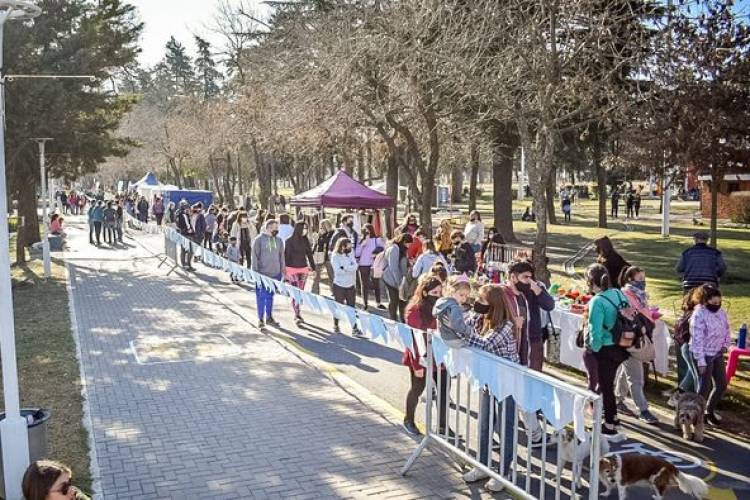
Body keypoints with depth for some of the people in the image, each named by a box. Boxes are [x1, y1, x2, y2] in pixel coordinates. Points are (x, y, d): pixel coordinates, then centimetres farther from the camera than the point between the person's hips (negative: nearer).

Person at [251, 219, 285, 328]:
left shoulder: (279, 240, 8)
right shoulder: (259, 239, -6)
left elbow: (281, 256, 14)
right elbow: (254, 256, -6)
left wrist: (283, 270, 12)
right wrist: (255, 272, -9)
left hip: (275, 273, 4)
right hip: (262, 274, -4)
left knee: (270, 296, 14)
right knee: (261, 297, 1)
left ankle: (269, 317, 25)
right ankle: (260, 319, 10)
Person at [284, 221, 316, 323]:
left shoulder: (305, 240, 7)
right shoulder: (290, 241, -7)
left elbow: (309, 254, 12)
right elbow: (286, 255, -6)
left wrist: (313, 267, 9)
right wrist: (285, 270, -7)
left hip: (303, 269, 5)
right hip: (292, 269, -5)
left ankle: (297, 313, 19)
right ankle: (297, 315, -8)